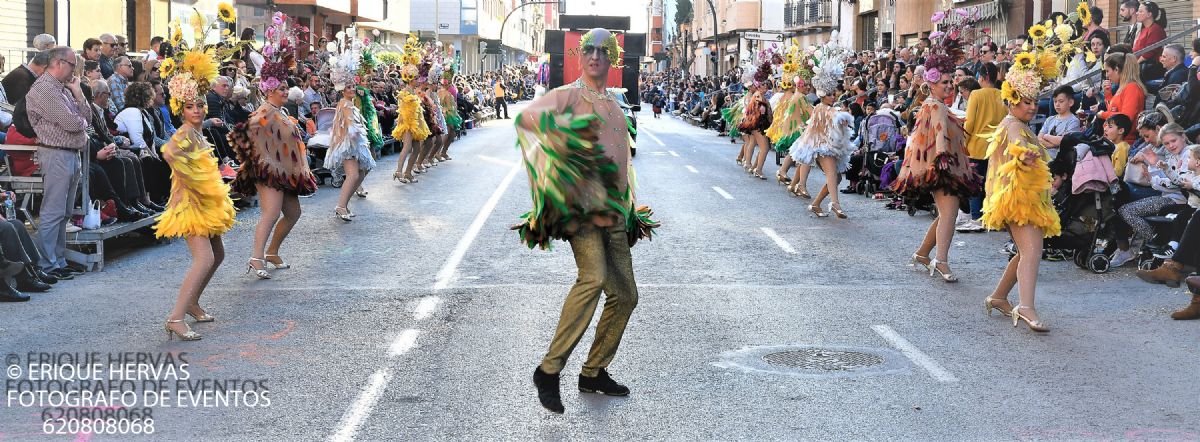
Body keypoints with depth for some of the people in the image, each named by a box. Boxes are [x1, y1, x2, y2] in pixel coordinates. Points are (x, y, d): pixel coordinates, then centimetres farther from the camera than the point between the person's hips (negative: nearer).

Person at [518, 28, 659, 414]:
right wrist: (564, 133, -31)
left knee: (625, 295, 7)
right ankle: (549, 370, -23)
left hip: (612, 211, 8)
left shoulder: (614, 106, 22)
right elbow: (526, 116, -19)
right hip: (579, 206, -8)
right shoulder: (568, 95, 0)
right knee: (593, 275, -29)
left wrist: (630, 213, 29)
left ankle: (593, 372, 21)